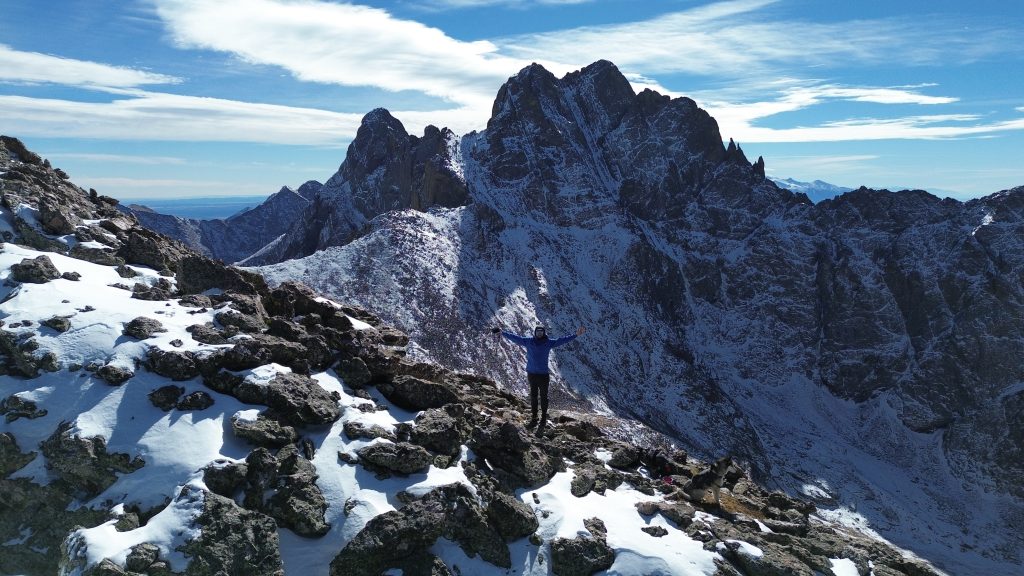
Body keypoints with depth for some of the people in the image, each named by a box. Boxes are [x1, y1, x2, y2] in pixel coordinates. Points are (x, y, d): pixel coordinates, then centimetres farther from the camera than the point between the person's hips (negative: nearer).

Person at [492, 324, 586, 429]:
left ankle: (544, 418, 18)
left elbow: (562, 340, 0)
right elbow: (514, 337, 7)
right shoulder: (528, 341, 1)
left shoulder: (549, 343, -1)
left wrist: (576, 334, -4)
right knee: (533, 396, 10)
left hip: (543, 374, -1)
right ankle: (534, 418, 19)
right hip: (532, 374, 1)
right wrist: (502, 332, 8)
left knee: (543, 397, 7)